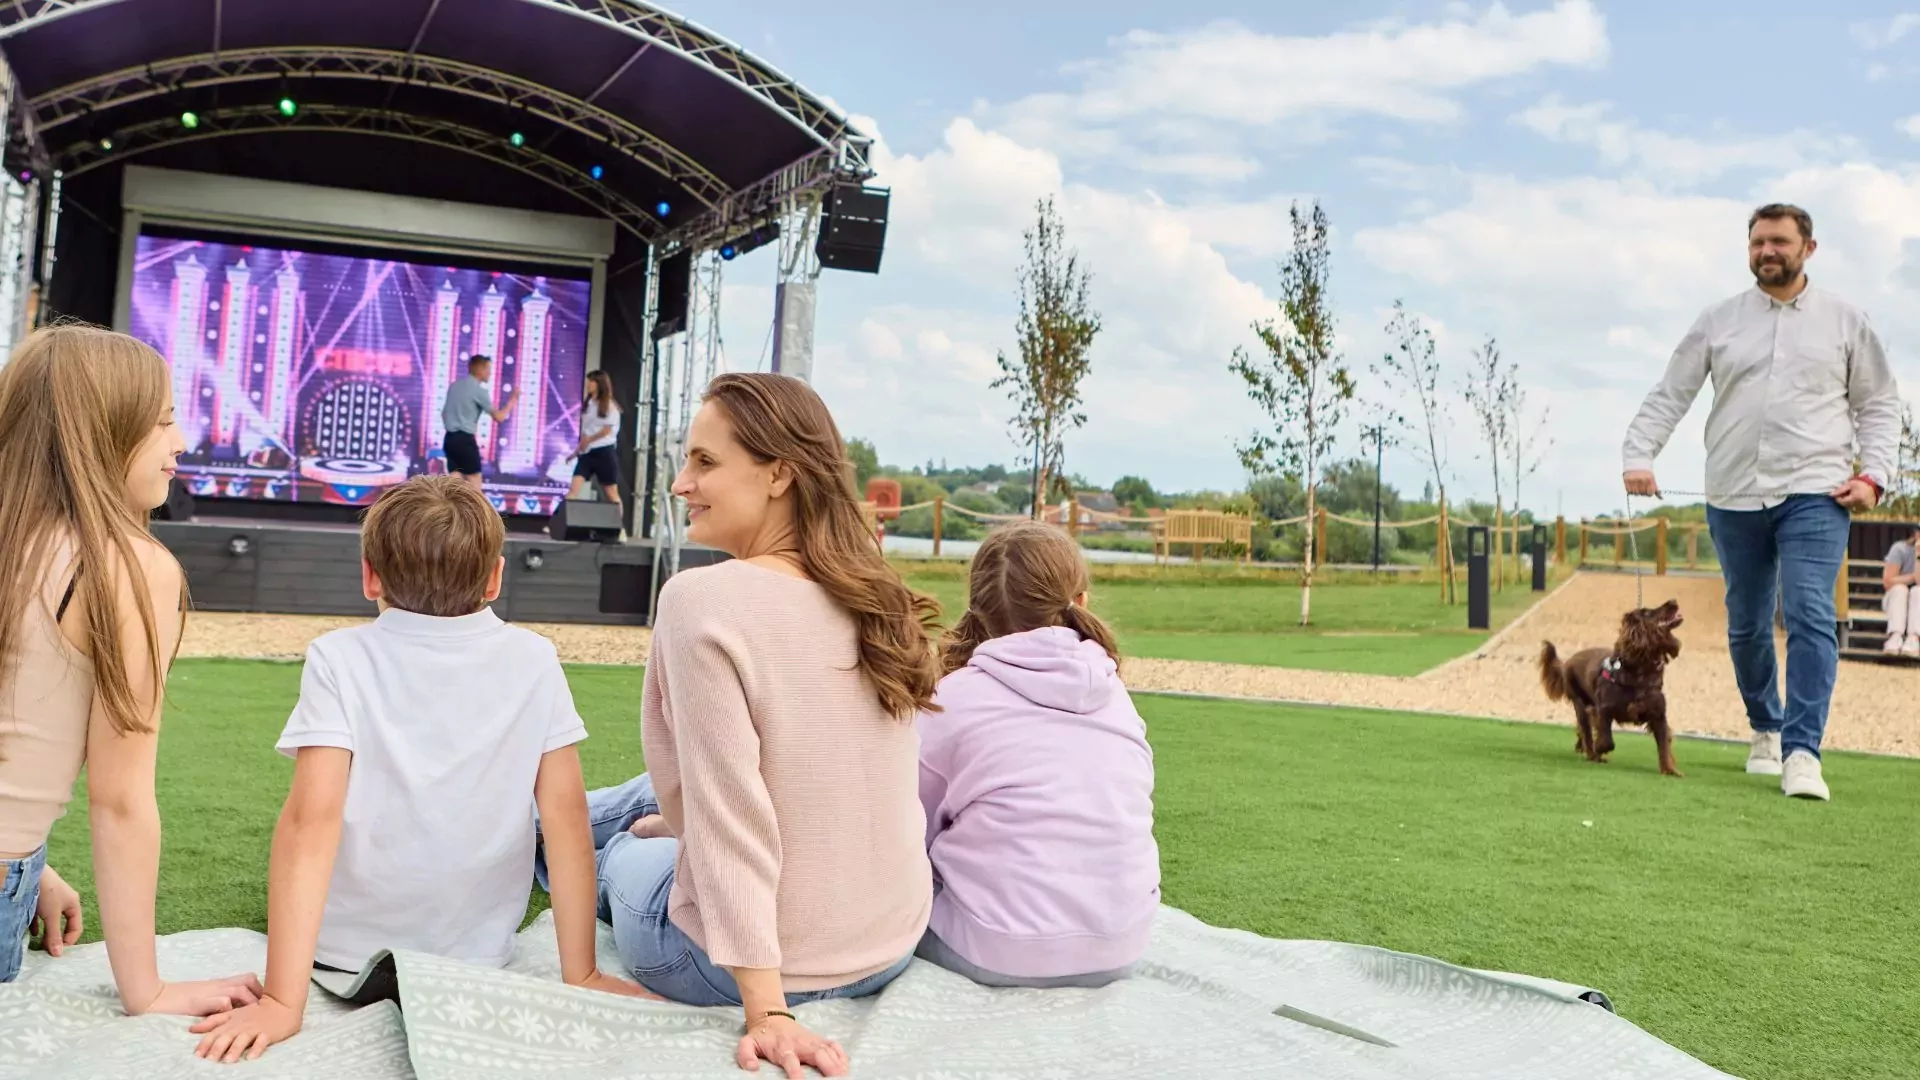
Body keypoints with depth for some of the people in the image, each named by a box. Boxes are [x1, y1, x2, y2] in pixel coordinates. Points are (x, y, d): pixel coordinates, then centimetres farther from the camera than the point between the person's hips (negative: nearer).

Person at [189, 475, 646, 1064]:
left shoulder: (338, 660, -14)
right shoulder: (533, 661, -9)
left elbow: (312, 818, -23)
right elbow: (567, 814, -11)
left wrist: (282, 1000, -25)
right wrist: (581, 975, -6)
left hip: (345, 952, -1)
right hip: (480, 958, 1)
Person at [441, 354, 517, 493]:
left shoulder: (454, 386, 13)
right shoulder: (479, 390, -10)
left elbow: (444, 413, 22)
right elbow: (499, 417, -10)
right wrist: (513, 400, 1)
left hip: (450, 438, 8)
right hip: (465, 440, -7)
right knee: (474, 483, 0)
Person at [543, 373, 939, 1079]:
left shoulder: (703, 599, -21)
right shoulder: (877, 601, 0)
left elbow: (730, 820, -24)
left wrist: (766, 1012, -21)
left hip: (751, 962, -6)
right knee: (647, 799, 29)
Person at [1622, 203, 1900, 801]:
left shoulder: (1844, 321, 8)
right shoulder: (1718, 322, 9)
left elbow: (1878, 404, 10)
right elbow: (1668, 395, 6)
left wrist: (1873, 472, -4)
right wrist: (1639, 455, -9)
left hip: (1815, 495, -2)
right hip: (1734, 499, 2)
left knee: (1811, 616, -15)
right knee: (1746, 626, 11)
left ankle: (1802, 753, -15)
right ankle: (1765, 730, 31)